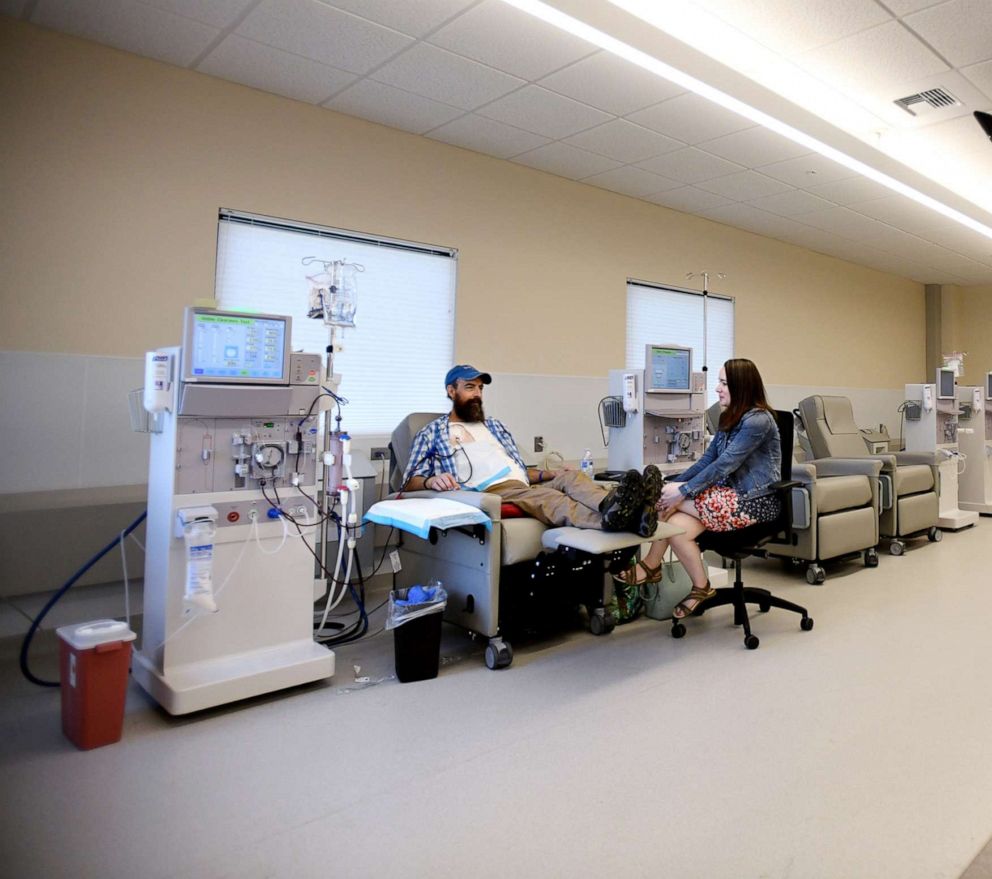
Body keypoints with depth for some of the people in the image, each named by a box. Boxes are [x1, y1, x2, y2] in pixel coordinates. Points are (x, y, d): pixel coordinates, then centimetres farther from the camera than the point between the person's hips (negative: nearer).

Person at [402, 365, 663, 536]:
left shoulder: (494, 426, 31)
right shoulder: (433, 431, 13)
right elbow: (410, 483, 4)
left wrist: (549, 474, 7)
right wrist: (431, 481, -21)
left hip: (523, 488, 6)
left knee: (568, 477, -24)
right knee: (543, 497, -36)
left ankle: (613, 506, -57)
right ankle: (610, 519, -64)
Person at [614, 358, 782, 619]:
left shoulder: (757, 420, -15)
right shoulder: (730, 418, 14)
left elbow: (724, 465, -21)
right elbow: (707, 460, 10)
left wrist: (682, 492, -22)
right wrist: (673, 486, -2)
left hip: (755, 502, -8)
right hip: (732, 495, 8)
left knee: (670, 498, -20)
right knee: (675, 525, -20)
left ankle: (651, 566, -1)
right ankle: (700, 588, -6)